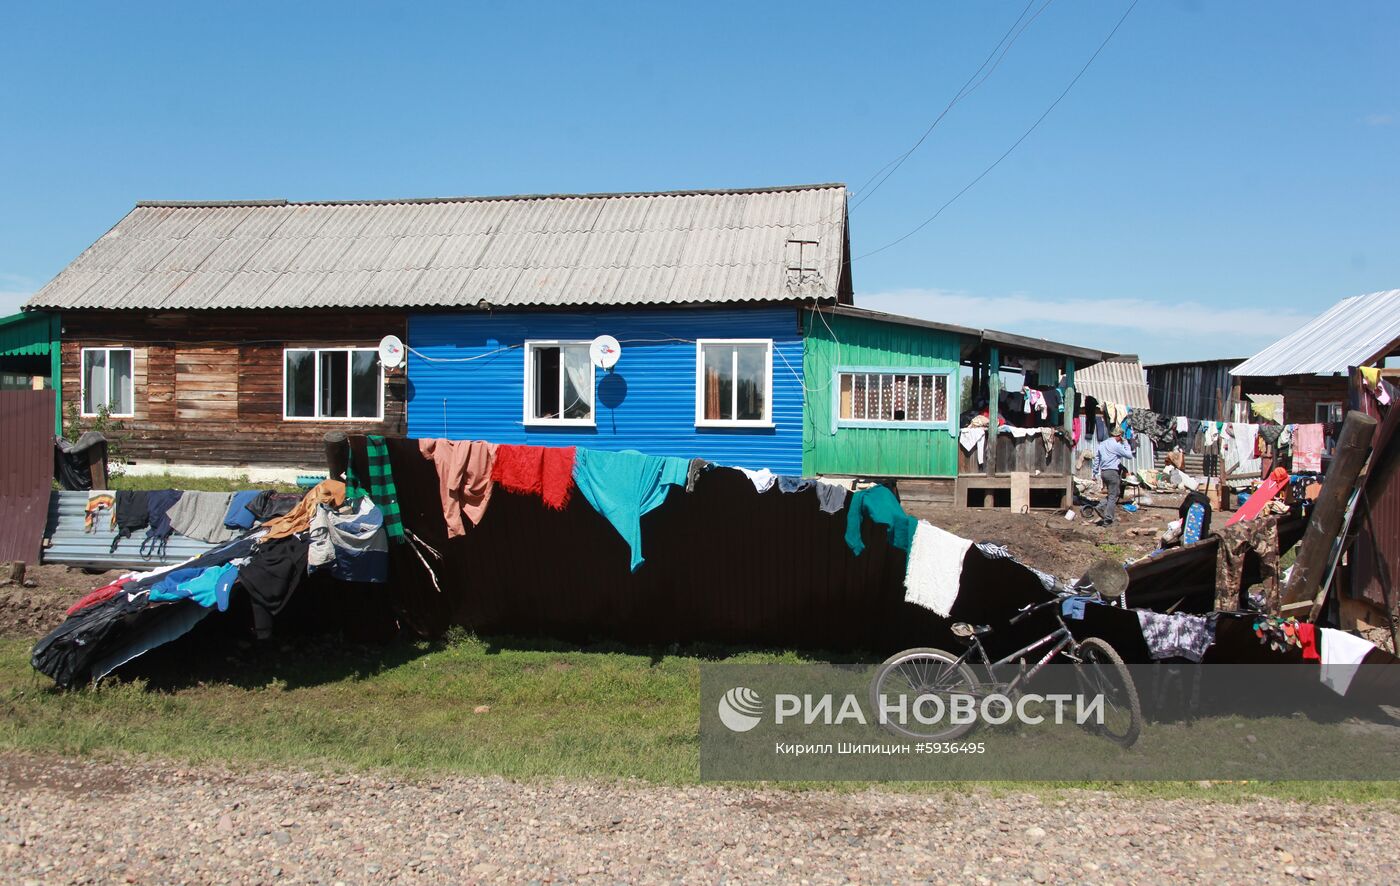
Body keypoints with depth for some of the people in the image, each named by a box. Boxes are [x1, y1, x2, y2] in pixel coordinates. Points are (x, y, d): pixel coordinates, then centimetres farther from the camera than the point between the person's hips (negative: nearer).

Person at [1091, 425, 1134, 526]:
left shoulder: (1101, 445, 12)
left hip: (1104, 472, 7)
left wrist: (1095, 473, 20)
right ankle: (1107, 520, -2)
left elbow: (1096, 459, 15)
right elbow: (1129, 456, -6)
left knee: (1112, 494, 20)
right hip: (1113, 472, -7)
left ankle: (1101, 507, 1)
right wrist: (1126, 445, 6)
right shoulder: (1116, 445, -12)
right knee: (1113, 497, -1)